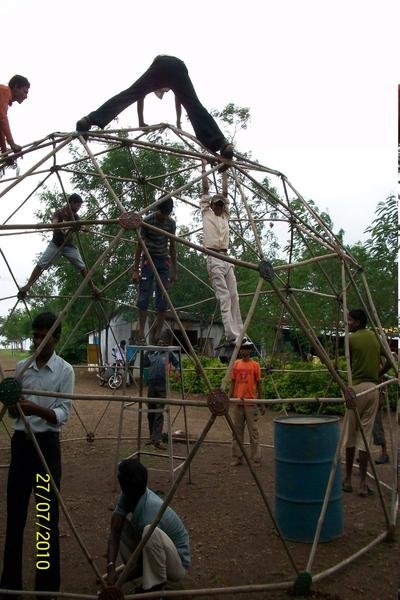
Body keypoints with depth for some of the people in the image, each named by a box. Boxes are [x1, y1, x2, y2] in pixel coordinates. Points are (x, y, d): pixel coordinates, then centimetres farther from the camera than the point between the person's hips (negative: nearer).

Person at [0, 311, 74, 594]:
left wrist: (37, 409, -27)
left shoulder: (65, 370, -6)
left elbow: (63, 415, -10)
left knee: (48, 515, 1)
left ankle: (48, 584, 14)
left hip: (46, 444, -4)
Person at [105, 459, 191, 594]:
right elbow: (114, 532, -12)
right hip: (156, 555, 8)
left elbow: (145, 552, -23)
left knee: (151, 532, -38)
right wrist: (111, 568, -25)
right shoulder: (127, 497, -11)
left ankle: (156, 589, -18)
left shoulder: (149, 514, -33)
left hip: (177, 565, -8)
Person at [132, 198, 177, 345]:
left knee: (163, 299, -3)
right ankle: (141, 333, -3)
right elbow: (140, 246, -6)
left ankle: (157, 334, 4)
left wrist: (174, 271, 9)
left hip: (164, 261, 3)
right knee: (144, 297, -9)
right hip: (148, 260, -3)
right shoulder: (147, 221, -9)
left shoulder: (171, 223, 1)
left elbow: (172, 247, 10)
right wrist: (135, 270, -8)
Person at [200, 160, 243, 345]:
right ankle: (232, 335, -20)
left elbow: (225, 193, 24)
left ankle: (239, 333, 0)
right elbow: (205, 189, 9)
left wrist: (224, 173, 29)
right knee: (224, 297, -14)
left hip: (226, 258, 6)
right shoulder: (206, 213, 10)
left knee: (233, 296, 0)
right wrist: (204, 169, 14)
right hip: (214, 258, -6)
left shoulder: (225, 215, 22)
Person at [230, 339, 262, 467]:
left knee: (253, 431, 2)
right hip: (238, 402, 3)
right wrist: (230, 397, 6)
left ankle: (256, 459, 9)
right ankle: (237, 457, 17)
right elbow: (233, 382, 11)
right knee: (237, 430, 9)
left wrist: (260, 400, 3)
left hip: (251, 402, -3)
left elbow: (258, 383, 3)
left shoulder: (255, 365, -1)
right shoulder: (236, 364, 7)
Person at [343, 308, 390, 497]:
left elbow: (350, 364, 2)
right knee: (366, 435, 4)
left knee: (350, 435, 7)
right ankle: (363, 483, 2)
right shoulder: (375, 337, 11)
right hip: (373, 389, 4)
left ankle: (348, 479, 14)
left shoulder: (351, 339, -4)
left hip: (356, 387, -4)